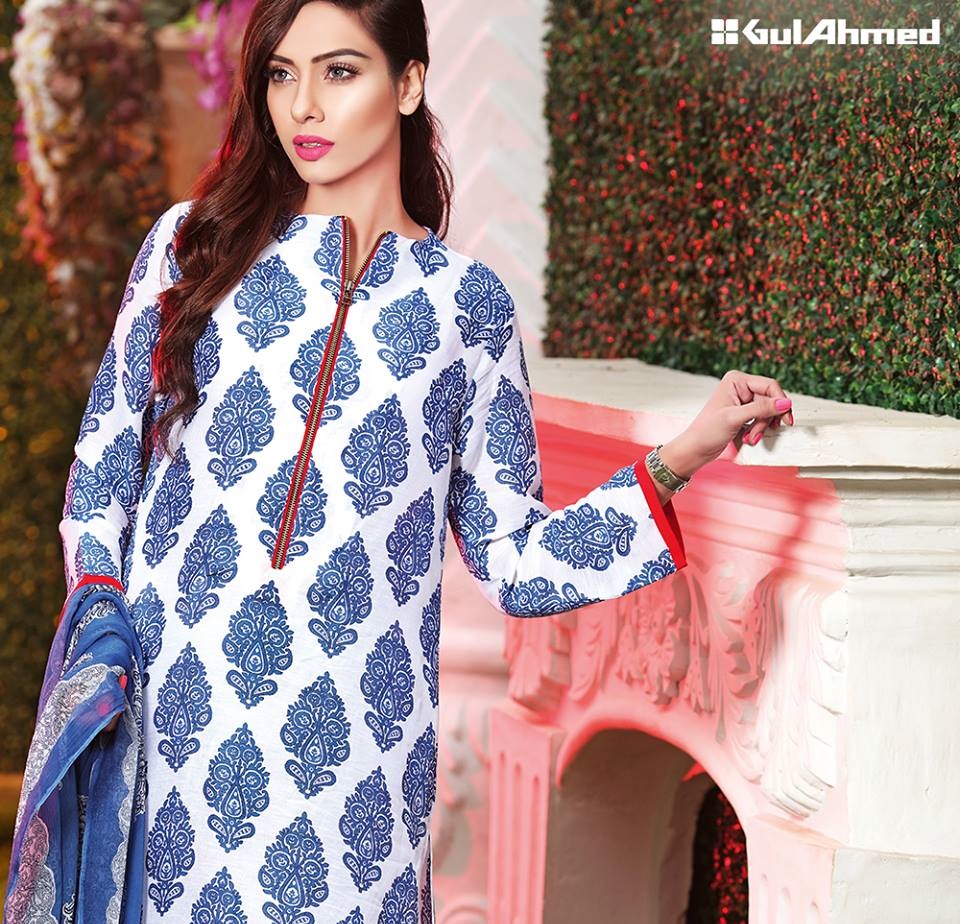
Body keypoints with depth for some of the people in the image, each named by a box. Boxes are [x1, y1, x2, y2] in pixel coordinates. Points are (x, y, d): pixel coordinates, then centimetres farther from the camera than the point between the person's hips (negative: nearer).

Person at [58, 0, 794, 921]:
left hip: (353, 737, 0)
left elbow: (514, 559, 4)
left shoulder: (464, 303, 5)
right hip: (167, 708, 1)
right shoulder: (195, 243, 5)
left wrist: (680, 458, -4)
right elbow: (106, 459, 10)